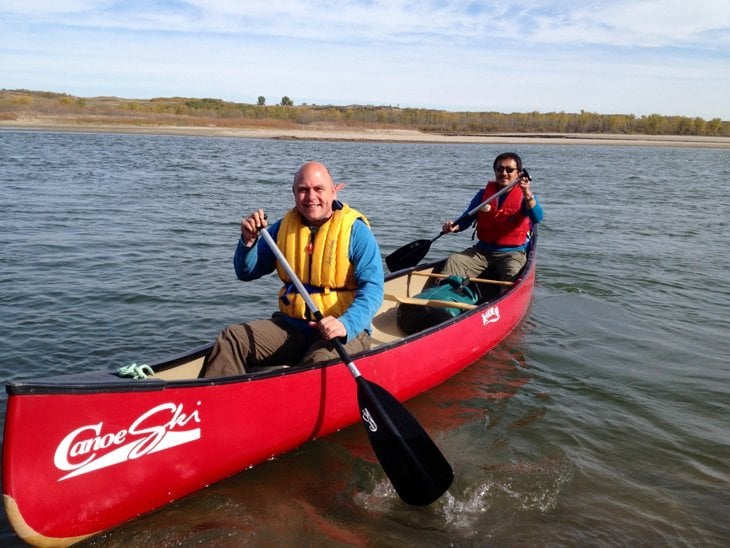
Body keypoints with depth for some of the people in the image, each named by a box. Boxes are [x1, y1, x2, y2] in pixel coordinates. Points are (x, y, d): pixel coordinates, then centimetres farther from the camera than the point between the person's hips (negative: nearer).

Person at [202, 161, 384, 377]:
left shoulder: (356, 231, -7)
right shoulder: (283, 227, 9)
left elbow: (372, 288, -17)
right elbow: (246, 273, 14)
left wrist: (346, 324, -36)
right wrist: (249, 240, -7)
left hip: (345, 331, -5)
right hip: (290, 327, 5)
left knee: (320, 362, -36)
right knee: (230, 339, -11)